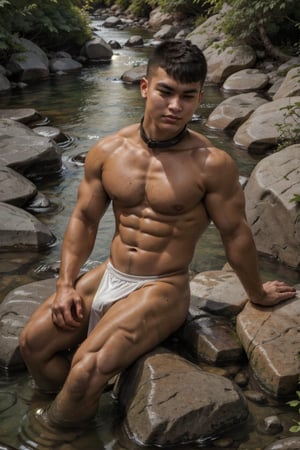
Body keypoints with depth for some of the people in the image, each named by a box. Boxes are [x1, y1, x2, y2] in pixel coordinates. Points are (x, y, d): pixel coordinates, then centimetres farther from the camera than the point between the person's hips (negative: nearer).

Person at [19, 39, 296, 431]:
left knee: (87, 370, -21)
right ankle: (70, 408, 21)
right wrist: (66, 284, -1)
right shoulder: (108, 152, -3)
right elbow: (84, 218, 7)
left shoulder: (211, 165, -16)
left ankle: (60, 430, 10)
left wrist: (256, 294, 9)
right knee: (33, 343, -4)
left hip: (163, 289, -5)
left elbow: (236, 234, -4)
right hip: (108, 275, 5)